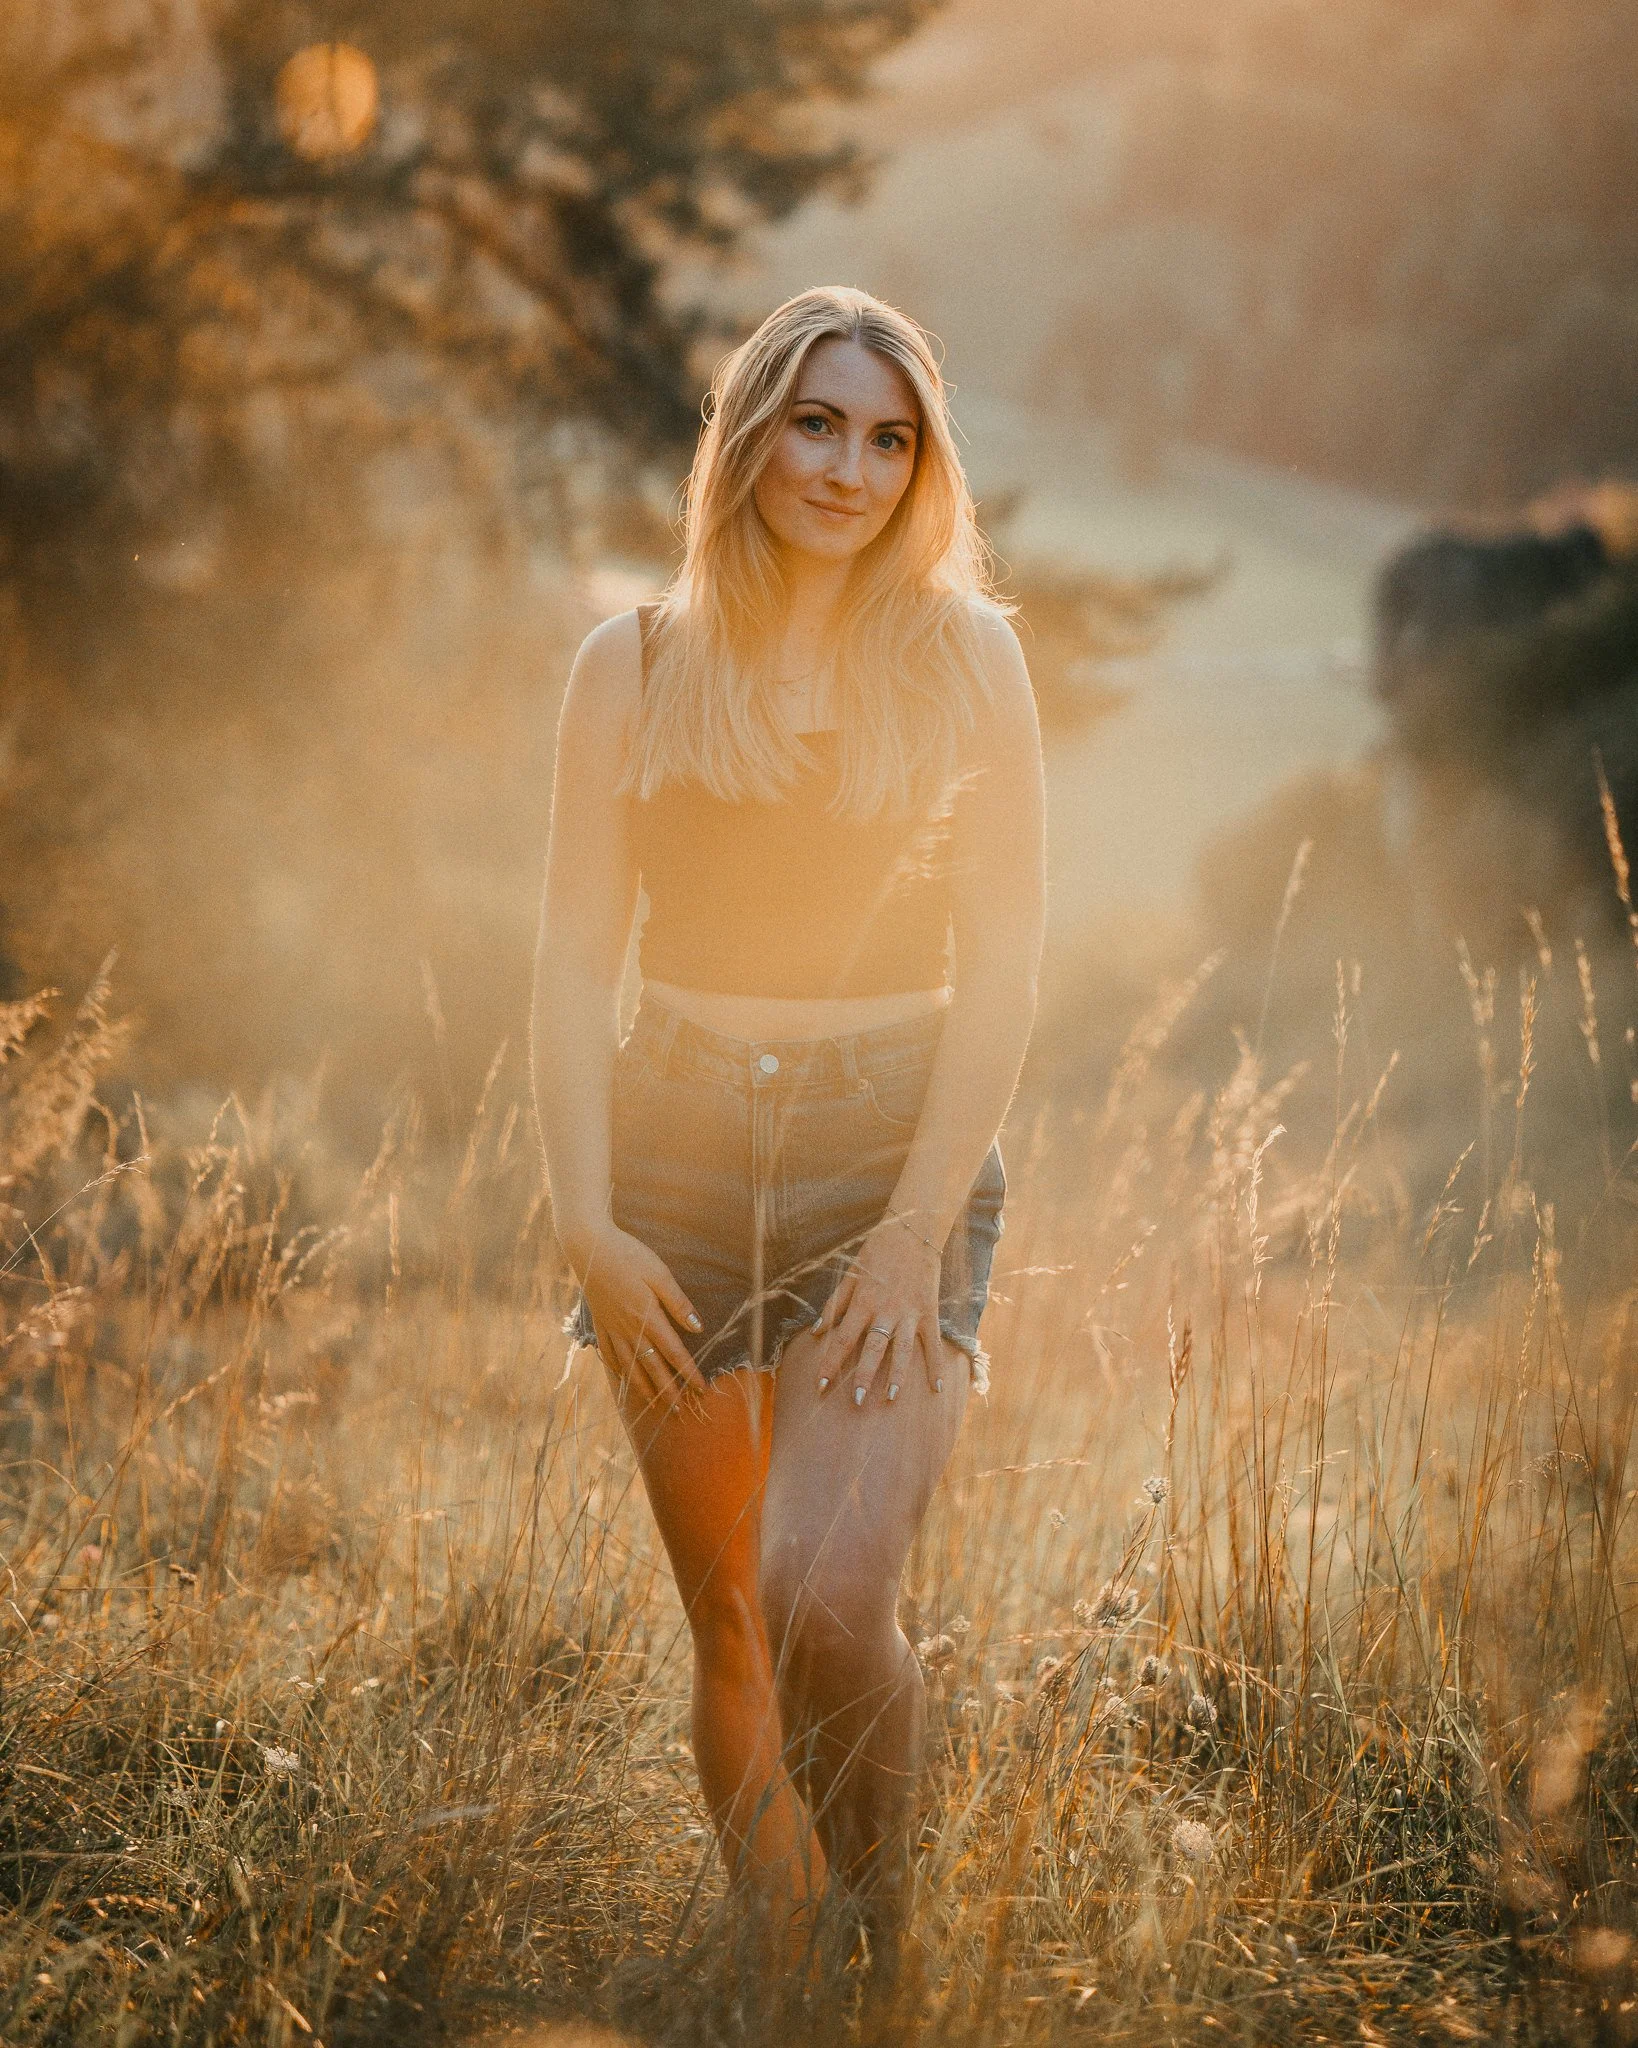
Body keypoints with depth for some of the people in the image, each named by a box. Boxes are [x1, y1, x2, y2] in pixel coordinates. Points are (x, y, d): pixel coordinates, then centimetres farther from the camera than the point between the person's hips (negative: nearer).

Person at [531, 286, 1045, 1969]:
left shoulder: (965, 659, 2)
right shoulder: (635, 668, 5)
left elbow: (1002, 964, -3)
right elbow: (574, 959, 3)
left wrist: (919, 1228, -12)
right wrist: (586, 1220, -8)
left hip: (896, 1151, -2)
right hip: (681, 1155, 2)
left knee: (825, 1593, -20)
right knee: (725, 1626, 7)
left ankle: (881, 1922, 1)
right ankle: (778, 1966, 23)